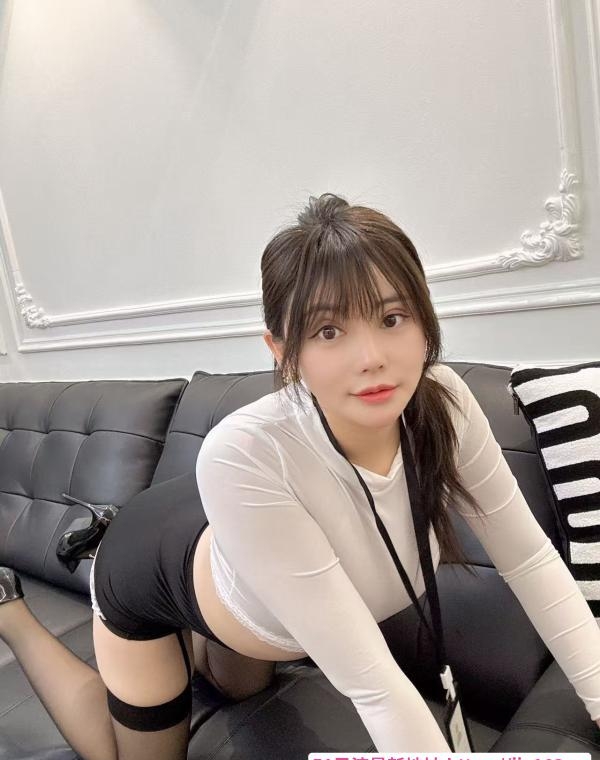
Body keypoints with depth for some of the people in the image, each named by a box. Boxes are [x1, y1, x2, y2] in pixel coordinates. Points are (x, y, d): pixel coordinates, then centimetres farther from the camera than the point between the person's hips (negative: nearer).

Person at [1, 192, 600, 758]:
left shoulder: (443, 401, -29)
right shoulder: (243, 454, -45)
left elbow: (531, 560, -17)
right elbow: (369, 680, -39)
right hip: (151, 570, -5)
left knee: (240, 687, 36)